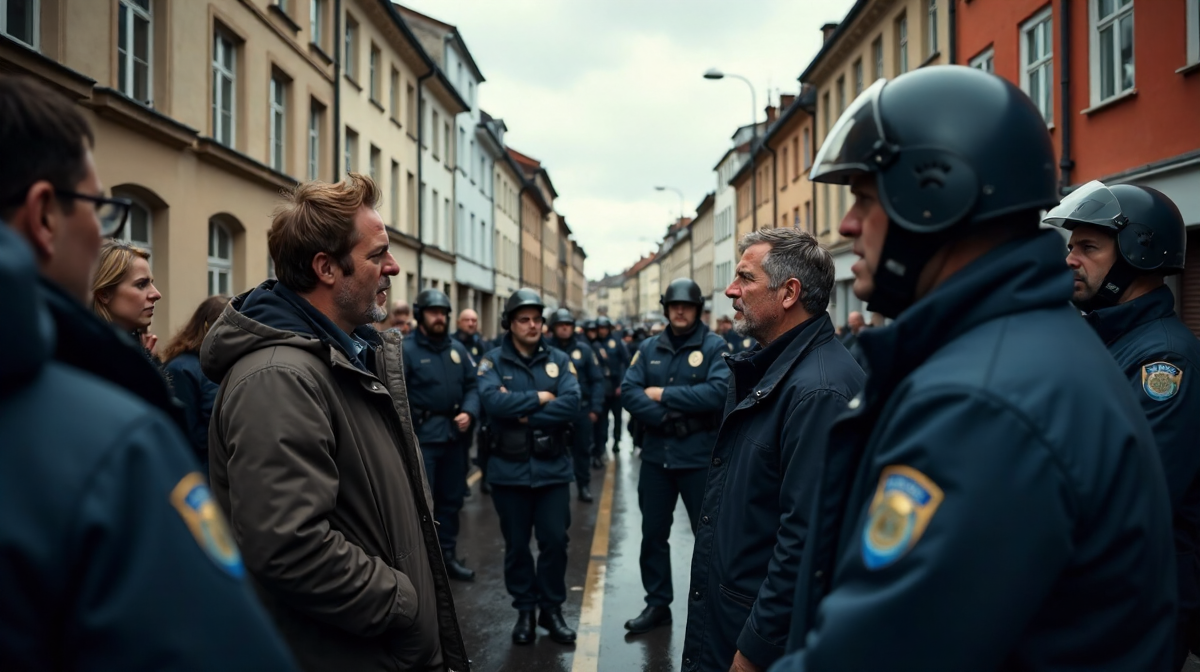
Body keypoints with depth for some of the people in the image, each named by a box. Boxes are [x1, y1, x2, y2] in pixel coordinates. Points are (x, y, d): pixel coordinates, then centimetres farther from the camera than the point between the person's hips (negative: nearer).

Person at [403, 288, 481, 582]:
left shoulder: (457, 349, 9)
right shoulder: (405, 350, -9)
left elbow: (472, 385, 10)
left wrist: (469, 412, -9)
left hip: (453, 434, 6)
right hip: (421, 436, -6)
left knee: (451, 499, 16)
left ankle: (446, 555, 30)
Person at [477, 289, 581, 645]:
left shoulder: (558, 360, 3)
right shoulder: (493, 360, -2)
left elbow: (571, 405, -12)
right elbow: (493, 402, -20)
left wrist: (523, 414, -17)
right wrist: (539, 398, -14)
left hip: (552, 467, 1)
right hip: (509, 469, -1)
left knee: (554, 540, 4)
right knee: (516, 543, 10)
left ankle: (552, 608, 22)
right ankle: (524, 609, 26)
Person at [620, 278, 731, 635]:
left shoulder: (715, 346, -7)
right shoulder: (650, 348, 6)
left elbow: (718, 392, -22)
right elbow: (629, 392, -4)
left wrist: (664, 395, -16)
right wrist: (667, 420, -18)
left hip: (700, 456, -4)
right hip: (656, 454, 5)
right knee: (653, 533, 14)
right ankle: (657, 604, 29)